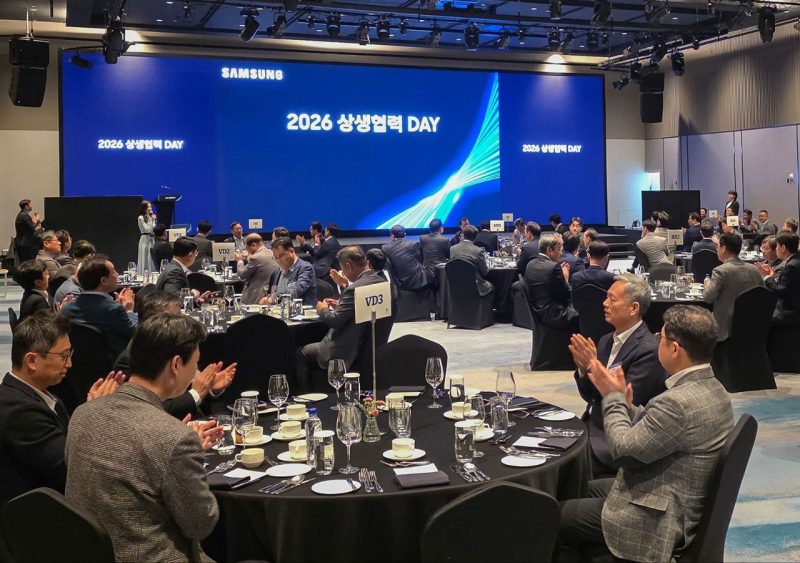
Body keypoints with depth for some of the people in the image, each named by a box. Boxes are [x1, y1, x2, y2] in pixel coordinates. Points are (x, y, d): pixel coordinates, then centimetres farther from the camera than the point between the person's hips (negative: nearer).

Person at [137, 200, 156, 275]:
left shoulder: (151, 217, 11)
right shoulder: (141, 218, -7)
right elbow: (147, 229, -10)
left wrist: (154, 220, 3)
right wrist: (152, 220, -7)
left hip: (151, 239, 6)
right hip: (145, 240, -6)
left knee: (151, 260, 6)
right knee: (145, 260, -4)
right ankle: (143, 275, 0)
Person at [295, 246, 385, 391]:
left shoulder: (356, 288, -25)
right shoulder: (381, 282, 1)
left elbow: (335, 321, -21)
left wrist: (323, 310, -1)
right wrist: (340, 305, 13)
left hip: (347, 350, -9)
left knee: (299, 354, 9)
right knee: (311, 348, 28)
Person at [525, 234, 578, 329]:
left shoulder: (530, 265, 7)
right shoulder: (554, 267, -17)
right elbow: (567, 294, -13)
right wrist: (565, 278, 4)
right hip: (555, 315, -9)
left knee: (576, 309, 23)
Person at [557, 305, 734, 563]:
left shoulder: (680, 401, -32)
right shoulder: (711, 388, 0)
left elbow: (624, 451, -22)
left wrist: (613, 398, -10)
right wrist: (625, 404, -3)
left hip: (660, 520, -10)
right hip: (682, 505, 10)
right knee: (583, 491, 26)